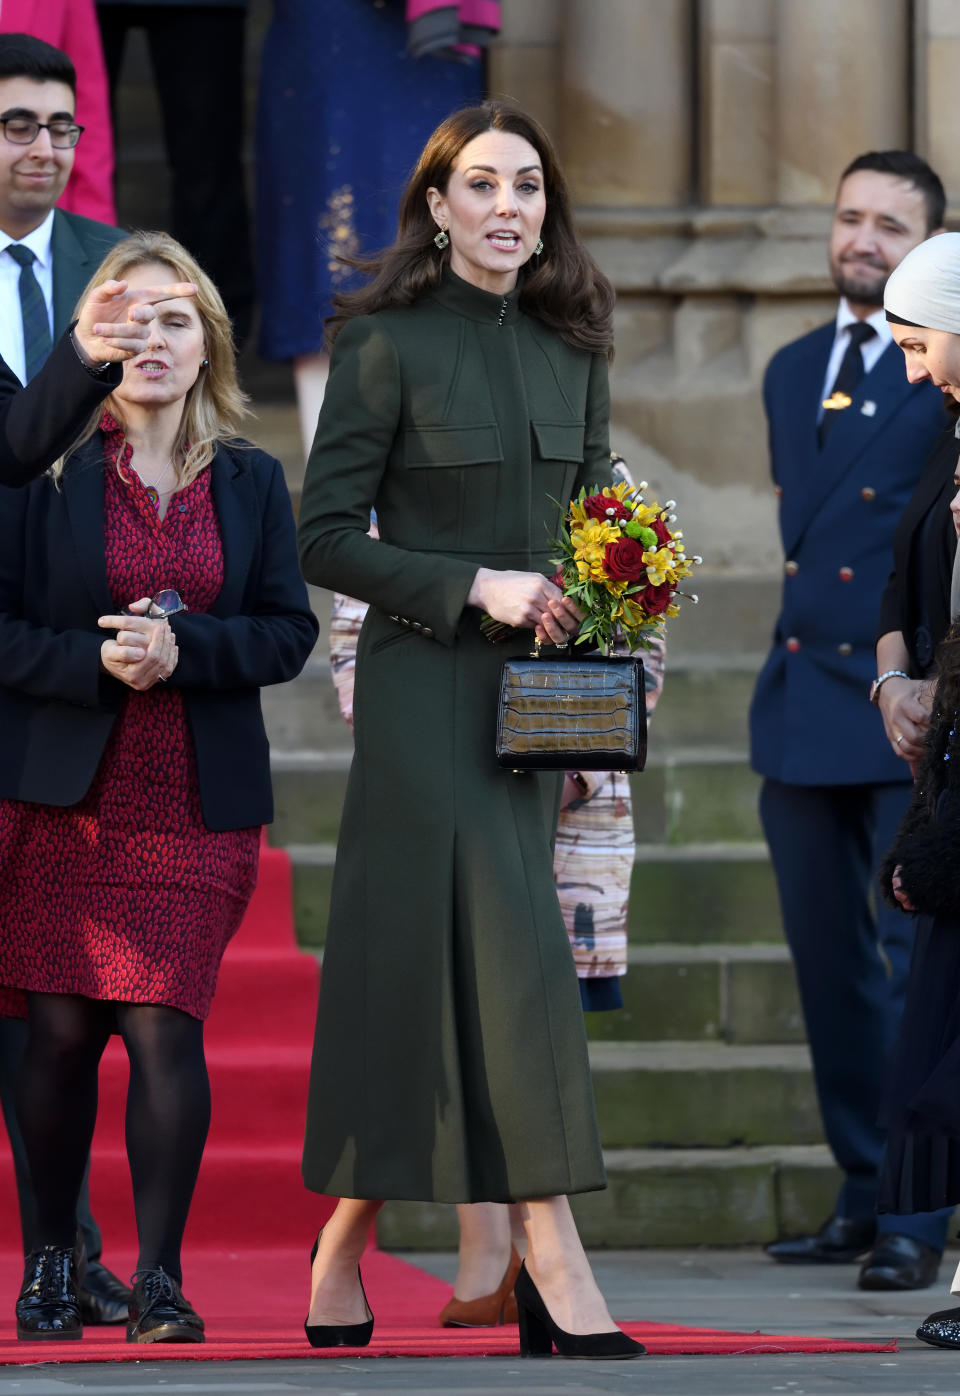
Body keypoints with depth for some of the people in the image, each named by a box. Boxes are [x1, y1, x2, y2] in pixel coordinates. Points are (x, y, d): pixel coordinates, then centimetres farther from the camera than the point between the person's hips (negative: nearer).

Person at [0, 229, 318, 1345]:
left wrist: (183, 647, -13)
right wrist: (95, 661, -17)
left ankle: (159, 1277, -2)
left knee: (165, 1026, -7)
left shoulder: (250, 482, 9)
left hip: (197, 803, 1)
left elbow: (288, 632, 4)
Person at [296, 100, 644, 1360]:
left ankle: (346, 1246, 13)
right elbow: (327, 538, -8)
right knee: (510, 947, -13)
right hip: (426, 684, -6)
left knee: (422, 967, 6)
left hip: (537, 689, 6)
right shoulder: (387, 343, -7)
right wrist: (477, 587, -17)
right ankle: (553, 1262, -16)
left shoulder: (572, 348, 11)